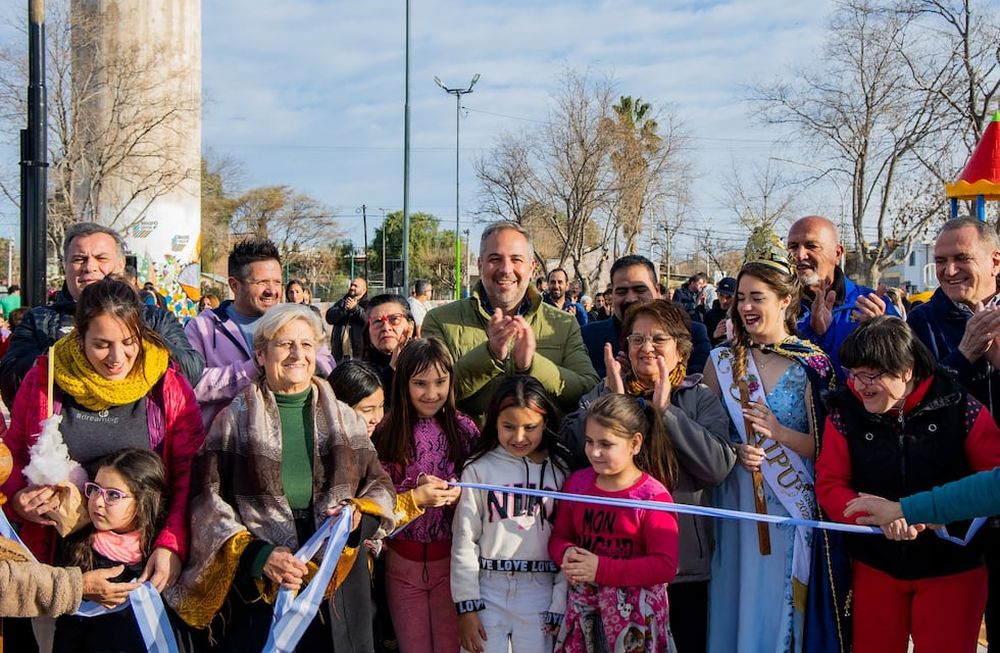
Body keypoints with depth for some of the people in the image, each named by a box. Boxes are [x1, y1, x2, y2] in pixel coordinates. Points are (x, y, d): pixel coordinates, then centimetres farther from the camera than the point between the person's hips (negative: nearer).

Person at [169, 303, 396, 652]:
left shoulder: (345, 418, 9)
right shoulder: (234, 420, 0)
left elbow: (380, 485, 13)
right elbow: (207, 500, -5)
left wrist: (360, 514, -9)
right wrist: (256, 556, -17)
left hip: (338, 585, 3)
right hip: (257, 590, -2)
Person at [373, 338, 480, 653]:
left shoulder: (464, 429, -4)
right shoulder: (386, 433, -6)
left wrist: (460, 496, -18)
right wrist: (416, 490, -19)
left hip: (451, 557, 0)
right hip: (402, 560, 0)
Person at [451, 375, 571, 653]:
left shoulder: (559, 470, 2)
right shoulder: (479, 469, -2)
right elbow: (464, 540, 0)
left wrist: (560, 606, 0)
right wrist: (467, 606, -3)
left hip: (541, 593, 1)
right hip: (489, 591, -1)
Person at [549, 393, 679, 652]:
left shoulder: (653, 496, -11)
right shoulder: (577, 483, 5)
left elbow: (665, 566, -16)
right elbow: (558, 538, 14)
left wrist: (601, 569, -21)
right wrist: (567, 553, -11)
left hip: (635, 615, -4)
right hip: (583, 609, 4)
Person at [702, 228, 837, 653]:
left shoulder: (812, 364, -4)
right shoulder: (722, 360, 4)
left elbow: (824, 447, -4)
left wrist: (779, 433, -20)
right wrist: (735, 450, -13)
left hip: (792, 505, -2)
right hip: (736, 502, 2)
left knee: (782, 605, 4)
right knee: (736, 599, 7)